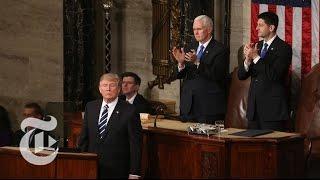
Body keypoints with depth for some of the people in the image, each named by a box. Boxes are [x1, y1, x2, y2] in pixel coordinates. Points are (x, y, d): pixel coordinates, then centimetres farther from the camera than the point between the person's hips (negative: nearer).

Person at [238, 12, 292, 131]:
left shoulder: (284, 48, -7)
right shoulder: (256, 46, 12)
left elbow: (274, 75, -20)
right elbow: (241, 76, 8)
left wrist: (256, 57, -18)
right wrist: (247, 60, -11)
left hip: (273, 108, -6)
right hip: (254, 108, 6)